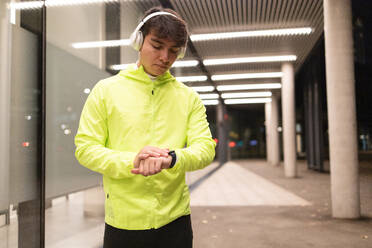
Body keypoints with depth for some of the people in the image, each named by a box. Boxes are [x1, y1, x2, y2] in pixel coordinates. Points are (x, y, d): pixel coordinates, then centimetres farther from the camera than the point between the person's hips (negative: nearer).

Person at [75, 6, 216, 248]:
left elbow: (206, 149, -4)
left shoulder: (189, 97, 5)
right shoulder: (106, 90, 0)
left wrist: (172, 158, -25)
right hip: (122, 221, -1)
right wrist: (131, 162, -21)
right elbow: (85, 148, -4)